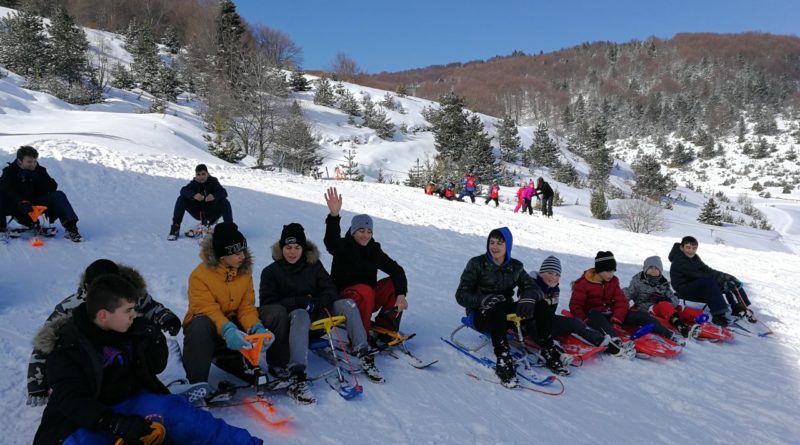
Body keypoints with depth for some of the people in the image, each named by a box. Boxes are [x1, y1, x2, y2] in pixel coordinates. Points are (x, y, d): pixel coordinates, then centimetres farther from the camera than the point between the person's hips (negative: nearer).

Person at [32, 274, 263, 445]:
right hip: (85, 419, -3)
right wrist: (117, 423, -38)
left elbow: (156, 367, 10)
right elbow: (71, 400, -23)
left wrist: (153, 339, -12)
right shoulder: (68, 347, -15)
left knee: (177, 412, -21)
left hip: (131, 402, 4)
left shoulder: (130, 329, 2)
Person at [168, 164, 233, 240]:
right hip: (198, 213, 2)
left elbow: (224, 193, -25)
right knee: (181, 199, -17)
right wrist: (193, 195, -46)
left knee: (225, 202, -27)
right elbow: (183, 190, -25)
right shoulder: (194, 183, -7)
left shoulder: (213, 181, -10)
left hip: (211, 214, -2)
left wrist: (214, 196, -47)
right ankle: (175, 228, -15)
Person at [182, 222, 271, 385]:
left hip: (233, 322, 5)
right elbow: (208, 310, -27)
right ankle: (197, 383, -29)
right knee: (201, 326, -39)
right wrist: (227, 330, -45)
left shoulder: (244, 272, -3)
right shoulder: (200, 275, -19)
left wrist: (256, 328, -29)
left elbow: (247, 306, -8)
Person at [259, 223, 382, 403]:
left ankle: (365, 358, -20)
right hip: (291, 314, -4)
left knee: (348, 304, -16)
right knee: (300, 315, -39)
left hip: (317, 313, 4)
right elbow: (267, 303, -8)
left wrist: (318, 302, -16)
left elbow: (330, 290, 8)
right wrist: (299, 302, -18)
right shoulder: (271, 272, 1)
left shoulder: (314, 265, 10)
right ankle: (297, 379, -52)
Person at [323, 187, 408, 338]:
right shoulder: (344, 247, -11)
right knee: (365, 291, -35)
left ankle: (385, 329, -9)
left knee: (396, 284, -14)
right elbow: (331, 242, -36)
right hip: (344, 300, -5)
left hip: (368, 299, 5)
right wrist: (334, 215, -53)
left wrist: (401, 294, -26)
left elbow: (397, 270, -8)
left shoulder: (374, 250, 1)